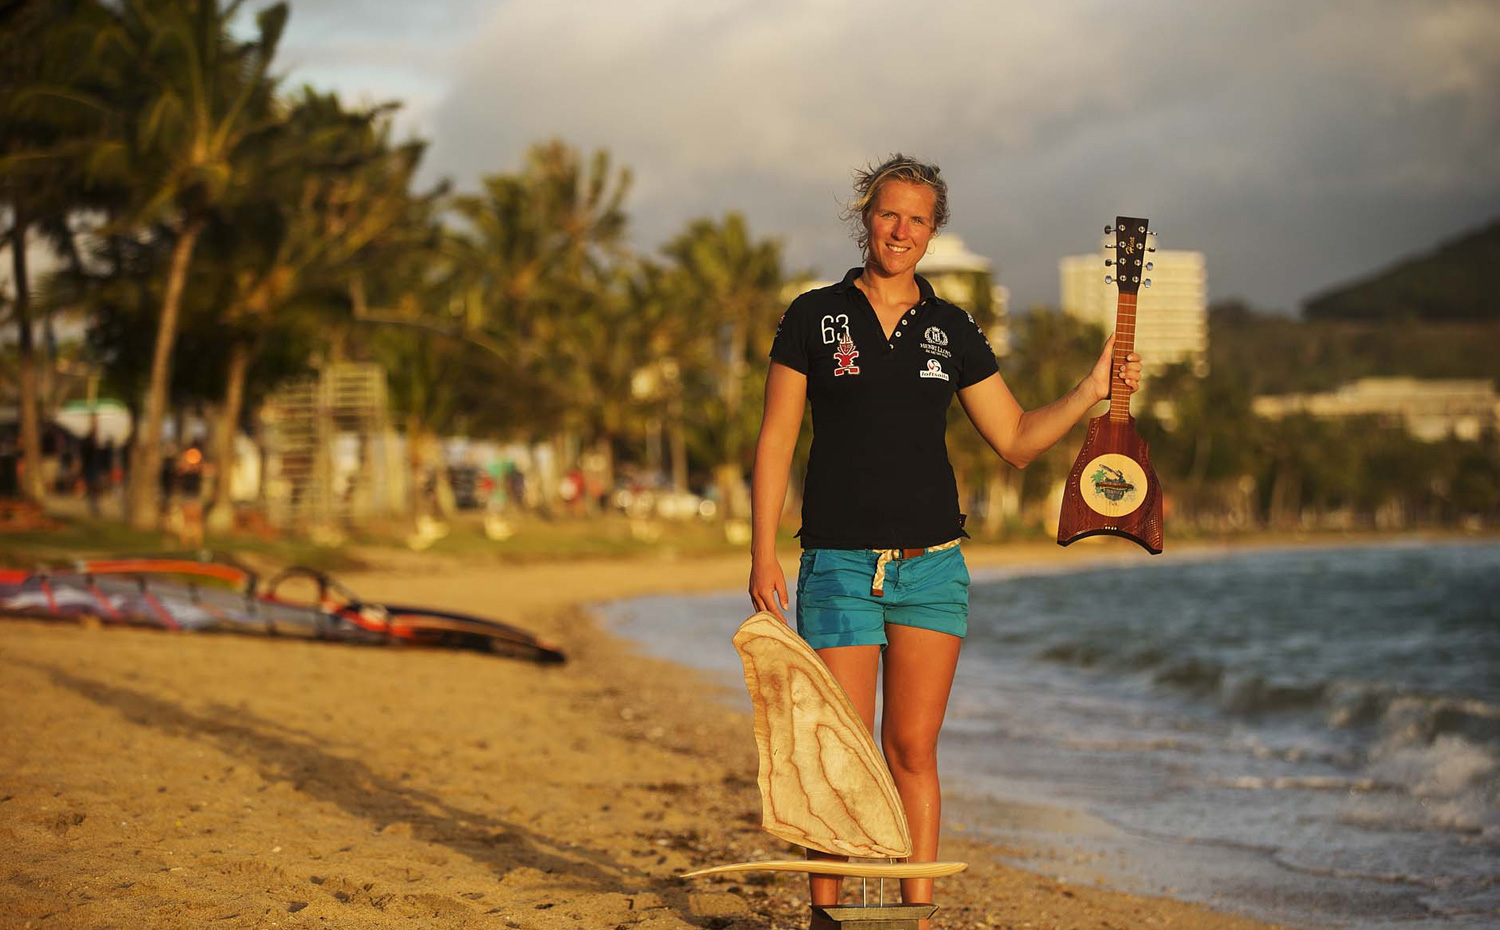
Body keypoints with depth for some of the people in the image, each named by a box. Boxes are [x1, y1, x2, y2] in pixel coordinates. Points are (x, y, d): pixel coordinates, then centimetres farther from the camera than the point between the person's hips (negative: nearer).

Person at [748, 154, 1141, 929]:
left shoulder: (950, 329, 10)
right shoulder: (814, 316, 2)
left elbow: (1016, 440, 11)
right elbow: (775, 441, 1)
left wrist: (1093, 390, -2)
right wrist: (762, 554, -6)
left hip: (932, 564, 2)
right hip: (839, 564, -2)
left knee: (913, 749, 3)